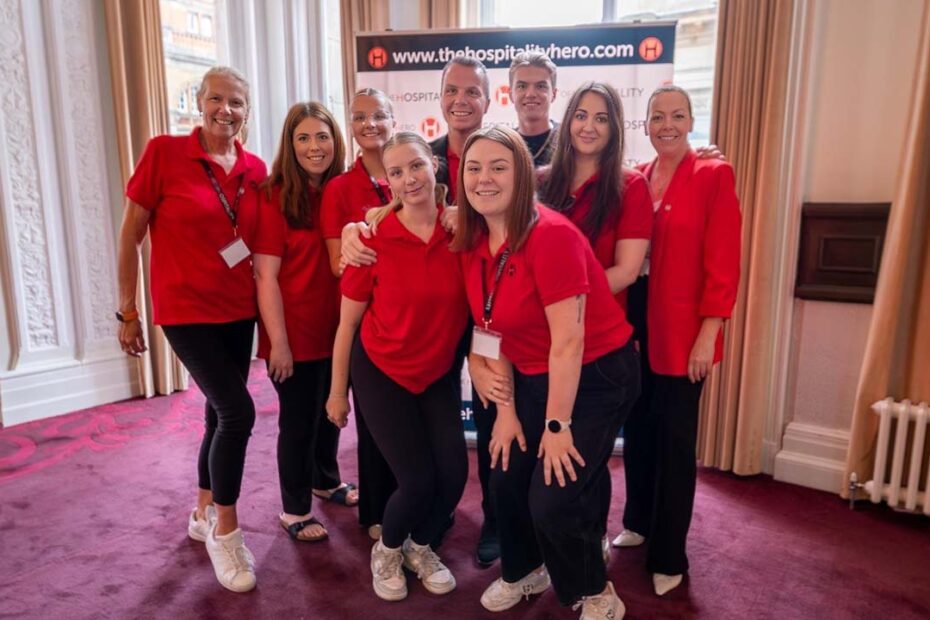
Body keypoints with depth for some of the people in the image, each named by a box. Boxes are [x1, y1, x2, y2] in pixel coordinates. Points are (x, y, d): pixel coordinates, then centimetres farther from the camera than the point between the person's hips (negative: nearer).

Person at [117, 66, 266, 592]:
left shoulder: (255, 169, 3)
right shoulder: (164, 152, -9)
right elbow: (130, 235, -5)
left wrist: (264, 303, 5)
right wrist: (127, 311, -4)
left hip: (238, 310, 5)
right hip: (186, 309, -5)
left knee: (222, 412, 14)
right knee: (238, 411, -13)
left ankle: (204, 515, 36)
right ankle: (225, 530, 9)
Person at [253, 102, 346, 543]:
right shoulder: (275, 196, -13)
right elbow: (265, 275, -15)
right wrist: (279, 342, -17)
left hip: (335, 327, 6)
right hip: (295, 333, -5)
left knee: (331, 410, 21)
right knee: (298, 420, 8)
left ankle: (326, 480, 46)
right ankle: (295, 510, 29)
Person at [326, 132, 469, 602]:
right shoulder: (374, 237, -18)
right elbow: (348, 321, -9)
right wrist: (337, 391, -3)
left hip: (440, 371, 3)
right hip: (381, 371, -2)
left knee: (454, 472, -4)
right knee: (418, 480, -7)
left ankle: (420, 546, 29)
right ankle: (387, 550, 28)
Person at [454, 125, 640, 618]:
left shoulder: (551, 235, -25)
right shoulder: (472, 243, -3)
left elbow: (568, 341, -24)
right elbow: (494, 329, 2)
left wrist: (558, 426, -18)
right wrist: (505, 408, 2)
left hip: (597, 376, -7)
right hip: (534, 378, 7)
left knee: (553, 499, -6)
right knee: (507, 481, 11)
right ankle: (526, 571, 41)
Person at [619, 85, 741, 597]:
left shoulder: (714, 175, -6)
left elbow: (723, 262, -11)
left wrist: (708, 333, -14)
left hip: (682, 332, -4)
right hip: (632, 327, 5)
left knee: (675, 441, 6)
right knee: (638, 431, 16)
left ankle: (667, 556, 23)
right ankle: (638, 522, 38)